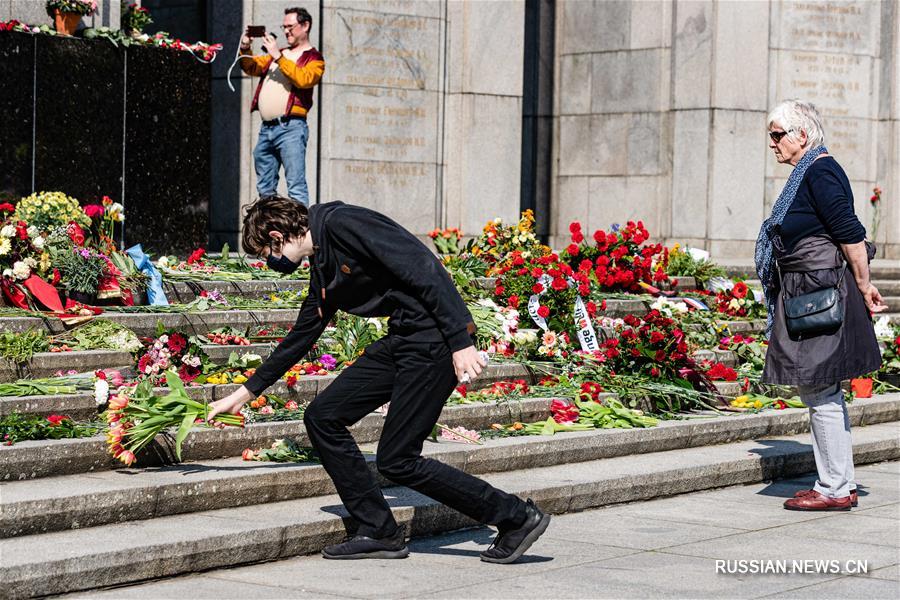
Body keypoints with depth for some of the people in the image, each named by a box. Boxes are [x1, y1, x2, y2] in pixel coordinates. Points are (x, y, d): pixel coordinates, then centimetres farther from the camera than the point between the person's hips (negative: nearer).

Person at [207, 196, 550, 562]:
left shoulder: (342, 224, -12)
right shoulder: (322, 268, 17)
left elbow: (424, 270, -20)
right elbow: (300, 337, 30)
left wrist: (461, 341, -23)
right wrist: (245, 393, 35)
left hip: (436, 339, -9)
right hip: (399, 341, 9)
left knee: (397, 461, -7)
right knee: (321, 417, 6)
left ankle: (516, 517, 4)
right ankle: (379, 532, 11)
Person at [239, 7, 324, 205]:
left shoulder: (314, 58, 4)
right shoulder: (278, 53, 23)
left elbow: (303, 79, -14)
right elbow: (252, 68, 19)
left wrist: (278, 57, -16)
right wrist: (245, 50, 0)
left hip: (290, 127, -7)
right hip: (267, 128, 7)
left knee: (296, 185, -13)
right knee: (265, 188, 9)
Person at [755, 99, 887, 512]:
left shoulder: (820, 171, -15)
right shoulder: (806, 173, 16)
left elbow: (850, 233, -19)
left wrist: (864, 287, -14)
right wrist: (860, 287, 20)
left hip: (823, 296, -11)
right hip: (806, 298, 11)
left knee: (821, 394, -5)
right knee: (820, 393, 14)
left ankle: (835, 489, 2)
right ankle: (840, 485, 20)